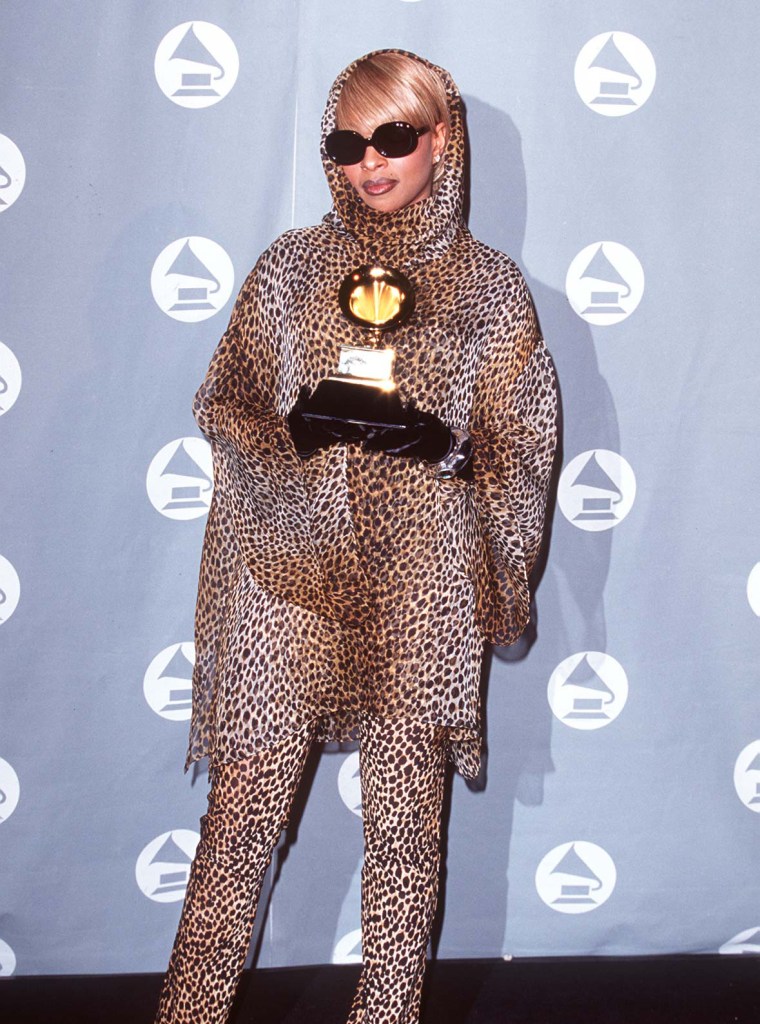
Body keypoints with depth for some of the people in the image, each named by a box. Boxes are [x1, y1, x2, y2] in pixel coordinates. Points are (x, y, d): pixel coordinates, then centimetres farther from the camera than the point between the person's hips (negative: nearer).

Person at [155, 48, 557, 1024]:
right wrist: (293, 428, -12)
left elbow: (525, 444, 5)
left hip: (419, 585, -1)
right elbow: (221, 404, 9)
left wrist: (443, 443, -15)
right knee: (244, 804, 2)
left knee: (405, 815, 5)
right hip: (287, 572, 1)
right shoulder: (291, 265, 10)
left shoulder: (488, 282, 7)